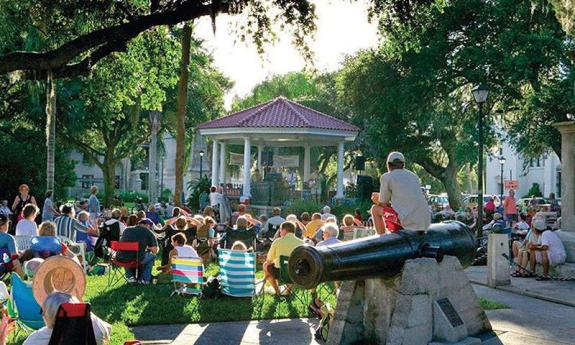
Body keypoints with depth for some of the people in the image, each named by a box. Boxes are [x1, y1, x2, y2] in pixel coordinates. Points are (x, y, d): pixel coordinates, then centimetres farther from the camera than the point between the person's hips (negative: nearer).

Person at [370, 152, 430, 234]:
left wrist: (378, 201, 29)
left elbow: (383, 204, 6)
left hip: (408, 221, -7)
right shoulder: (414, 176, 22)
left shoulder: (386, 177, 4)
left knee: (375, 209, 12)